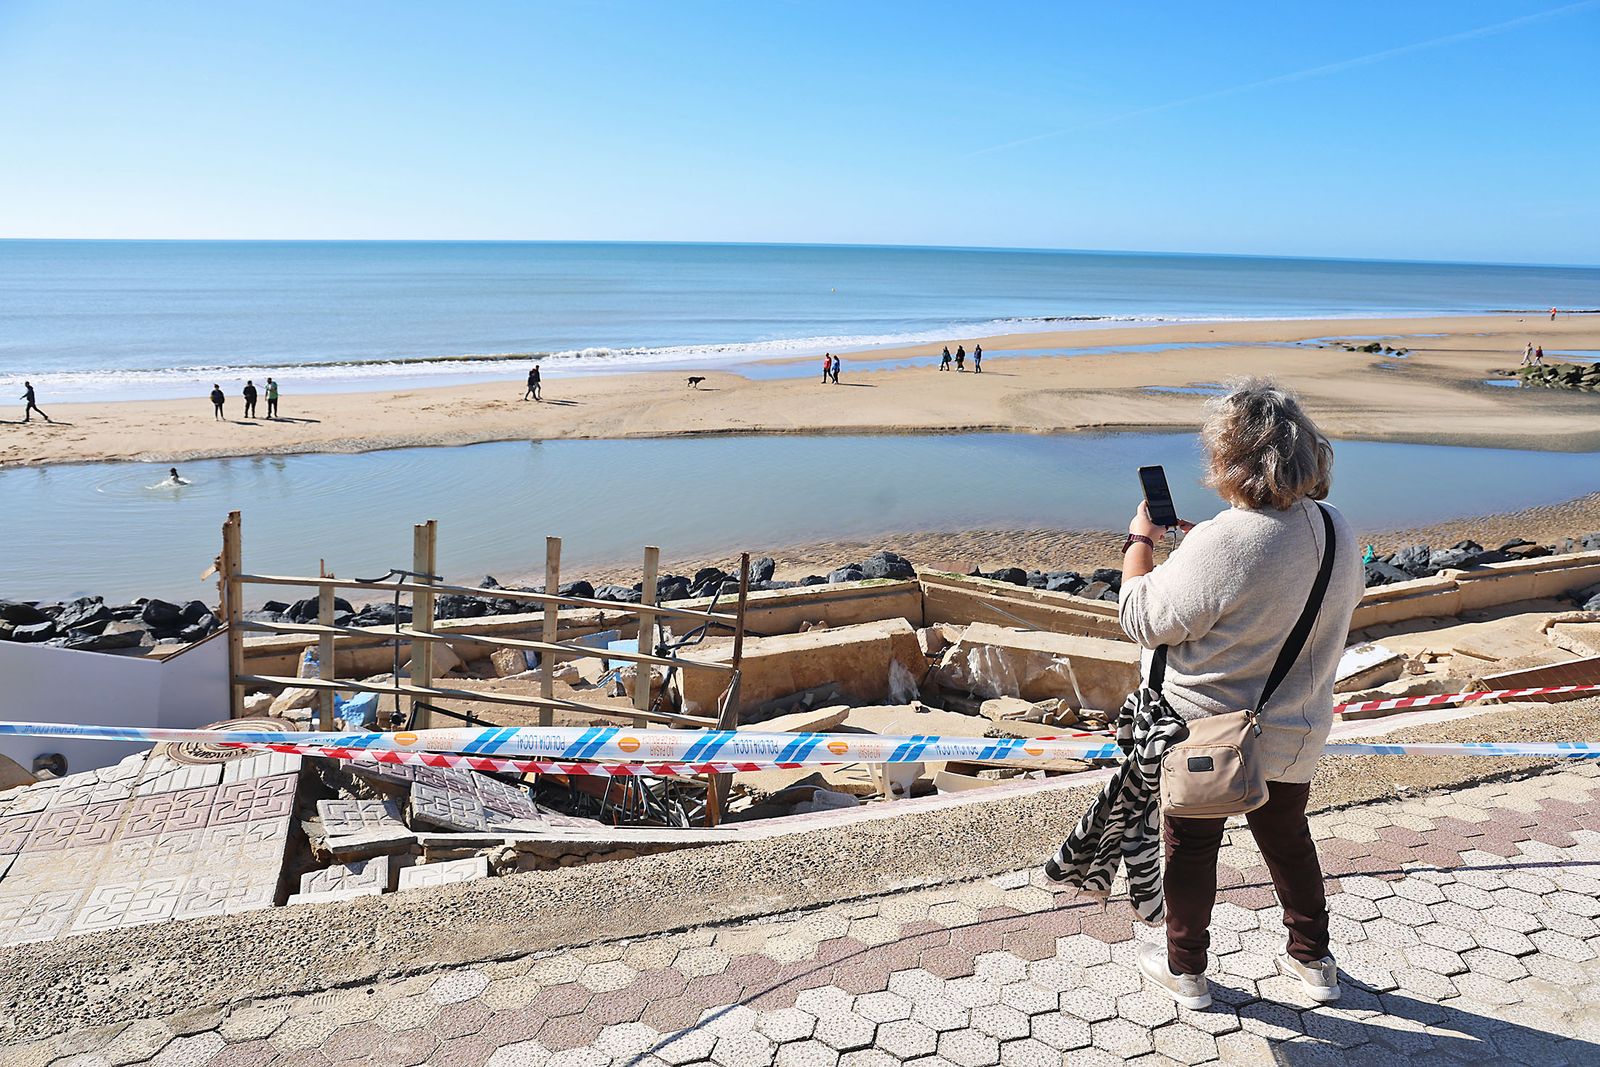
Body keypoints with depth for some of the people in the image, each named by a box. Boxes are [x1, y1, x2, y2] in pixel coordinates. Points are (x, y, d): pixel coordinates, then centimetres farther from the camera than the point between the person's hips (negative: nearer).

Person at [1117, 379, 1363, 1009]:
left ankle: (1185, 971, 31)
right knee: (1288, 840, 26)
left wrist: (1139, 539, -6)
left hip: (1202, 730, -6)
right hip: (1294, 733, 6)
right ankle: (1313, 961, 41)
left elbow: (1142, 620, -20)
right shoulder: (1338, 533, -7)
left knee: (1190, 848, 14)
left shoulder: (1220, 545, -31)